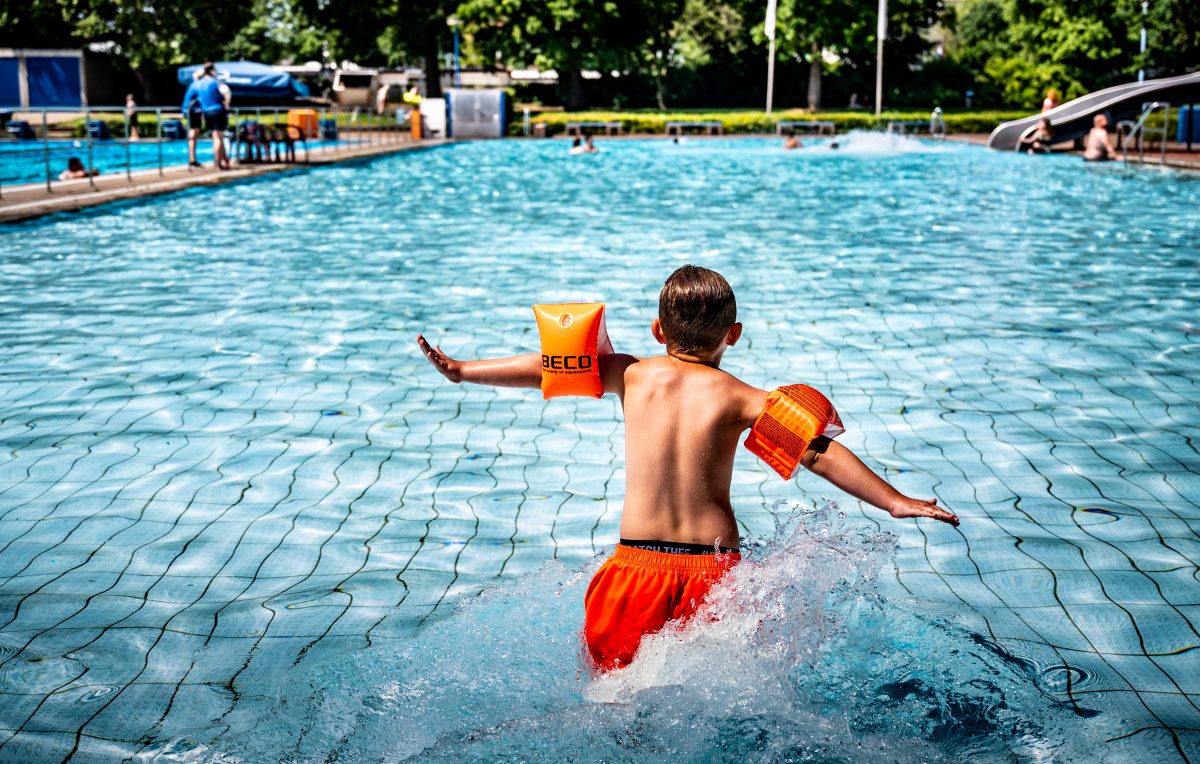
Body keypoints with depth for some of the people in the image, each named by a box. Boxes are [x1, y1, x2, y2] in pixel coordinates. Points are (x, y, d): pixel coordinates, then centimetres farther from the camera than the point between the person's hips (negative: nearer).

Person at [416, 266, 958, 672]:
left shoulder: (633, 375, 5)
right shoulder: (738, 397, 0)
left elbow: (546, 368, 8)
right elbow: (820, 454, -4)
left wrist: (460, 369, 15)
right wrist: (895, 502, 0)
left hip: (636, 562, 2)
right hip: (714, 566, -1)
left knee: (604, 680, 14)